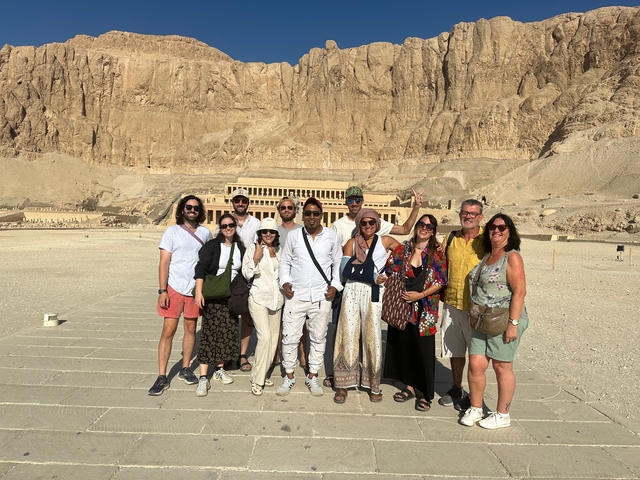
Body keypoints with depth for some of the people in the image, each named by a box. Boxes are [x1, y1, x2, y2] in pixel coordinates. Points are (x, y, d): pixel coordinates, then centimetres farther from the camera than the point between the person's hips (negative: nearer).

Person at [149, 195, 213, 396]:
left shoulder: (205, 233, 4)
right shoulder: (172, 231, -3)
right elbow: (164, 263, -6)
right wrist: (162, 291, -13)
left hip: (196, 289, 3)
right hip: (174, 288, -2)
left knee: (190, 329, 12)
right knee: (168, 331, -1)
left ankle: (185, 369, 26)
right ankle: (162, 377, 7)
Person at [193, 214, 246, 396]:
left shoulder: (240, 248, 7)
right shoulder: (211, 246, -6)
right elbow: (201, 269, -13)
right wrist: (199, 292, -23)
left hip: (232, 297, 4)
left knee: (227, 333, 8)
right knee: (209, 334, -4)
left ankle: (220, 369, 24)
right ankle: (203, 378, -2)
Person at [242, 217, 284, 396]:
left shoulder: (279, 250, 10)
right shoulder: (253, 248, -4)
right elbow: (247, 274, -7)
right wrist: (255, 258, -20)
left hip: (276, 299, 6)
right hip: (258, 298, -6)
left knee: (274, 337, 8)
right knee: (265, 337, -16)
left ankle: (262, 374, 24)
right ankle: (257, 379, -2)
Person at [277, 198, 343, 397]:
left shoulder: (332, 236, 2)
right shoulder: (293, 235, 2)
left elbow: (338, 263, 8)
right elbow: (285, 262, 8)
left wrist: (335, 285, -2)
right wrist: (285, 282, -4)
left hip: (321, 297, 0)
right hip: (295, 295, 0)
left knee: (318, 338, 9)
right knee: (290, 337, 3)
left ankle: (312, 377, 24)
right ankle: (289, 377, 20)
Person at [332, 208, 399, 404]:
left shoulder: (385, 241, 8)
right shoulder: (352, 243, 7)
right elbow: (346, 270, -5)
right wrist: (372, 276, -11)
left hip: (374, 294, -1)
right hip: (352, 292, 1)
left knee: (372, 337, 2)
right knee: (349, 335, 1)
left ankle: (374, 384, 15)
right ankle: (343, 385, 9)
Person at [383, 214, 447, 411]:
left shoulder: (437, 252, -2)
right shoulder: (403, 249, 5)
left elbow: (440, 281, -5)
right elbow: (391, 273, 6)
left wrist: (420, 295, -14)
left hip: (425, 309, -3)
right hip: (402, 305, 3)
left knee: (424, 349, -1)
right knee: (404, 345, 9)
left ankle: (425, 394, 14)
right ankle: (410, 386, 28)